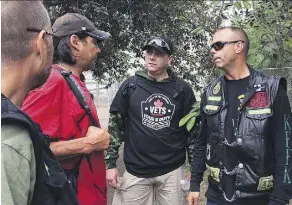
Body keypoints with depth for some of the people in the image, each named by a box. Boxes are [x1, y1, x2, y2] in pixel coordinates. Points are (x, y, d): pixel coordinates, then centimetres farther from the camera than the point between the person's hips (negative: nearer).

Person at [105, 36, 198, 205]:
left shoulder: (182, 89, 0)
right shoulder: (130, 86, -1)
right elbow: (115, 124, 2)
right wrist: (110, 163, -1)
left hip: (173, 171, 1)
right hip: (136, 172, 0)